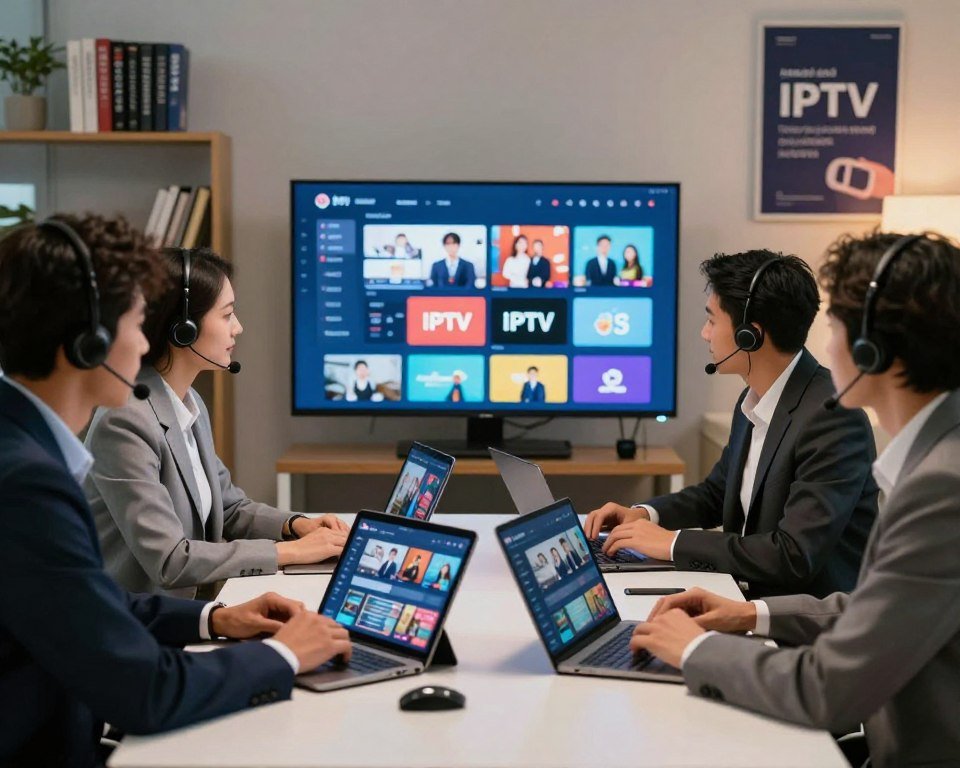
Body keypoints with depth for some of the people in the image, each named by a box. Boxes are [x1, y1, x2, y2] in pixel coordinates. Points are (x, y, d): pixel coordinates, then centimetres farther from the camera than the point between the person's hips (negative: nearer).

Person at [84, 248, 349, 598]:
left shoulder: (191, 403, 5)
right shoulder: (125, 423, -21)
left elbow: (230, 507, 16)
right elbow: (169, 561, -24)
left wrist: (296, 525, -2)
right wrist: (290, 551, -19)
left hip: (185, 609, 7)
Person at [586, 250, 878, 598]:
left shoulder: (834, 418, -22)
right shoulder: (754, 401, 5)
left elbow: (794, 555, -26)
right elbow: (717, 491, 19)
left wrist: (673, 543, -19)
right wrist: (645, 515, 2)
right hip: (754, 597, 7)